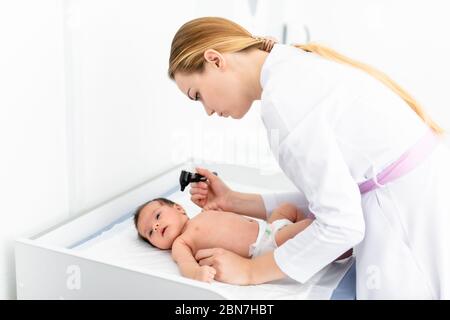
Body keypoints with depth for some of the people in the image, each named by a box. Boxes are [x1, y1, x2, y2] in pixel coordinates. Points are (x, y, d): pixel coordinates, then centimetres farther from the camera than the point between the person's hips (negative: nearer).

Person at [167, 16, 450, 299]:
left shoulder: (282, 94, -16)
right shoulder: (295, 70, 12)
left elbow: (340, 223, -18)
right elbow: (324, 197, 15)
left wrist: (251, 270, -7)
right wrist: (233, 202, 16)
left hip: (418, 222, -9)